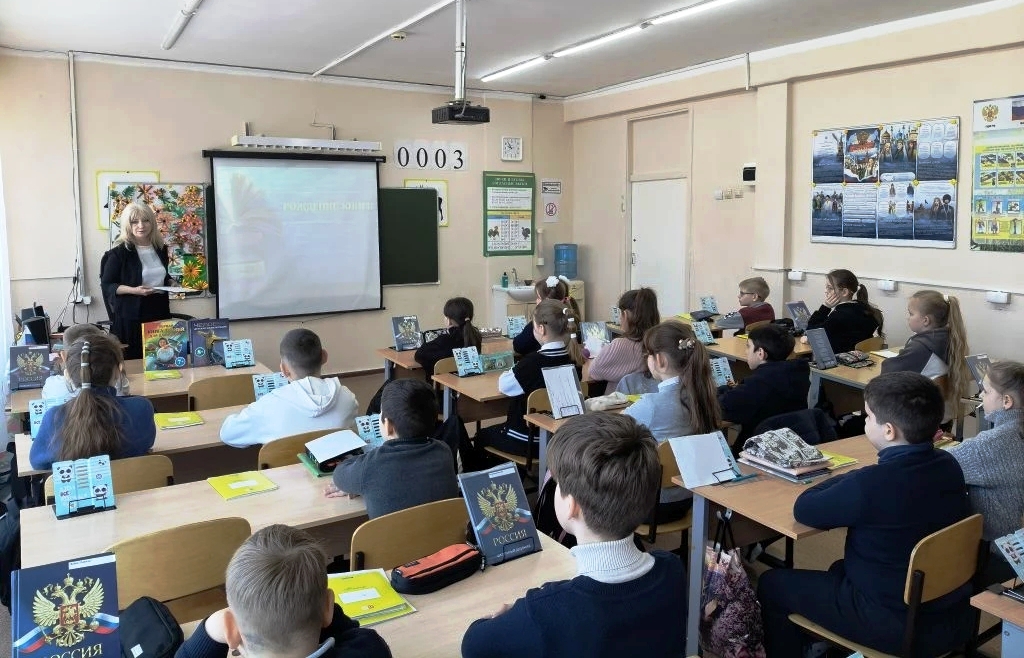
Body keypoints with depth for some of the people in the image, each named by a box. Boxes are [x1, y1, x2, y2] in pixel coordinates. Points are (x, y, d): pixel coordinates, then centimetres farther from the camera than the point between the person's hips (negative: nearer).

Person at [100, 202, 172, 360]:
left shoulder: (160, 249, 10)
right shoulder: (119, 252, -8)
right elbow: (107, 285, -8)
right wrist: (134, 290, -21)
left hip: (159, 312, 5)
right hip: (131, 316, -5)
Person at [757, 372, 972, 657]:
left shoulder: (870, 484, -29)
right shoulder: (949, 465, -6)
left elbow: (804, 510, -14)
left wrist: (846, 478, 0)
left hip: (894, 627, -7)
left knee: (772, 584, 10)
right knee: (842, 569, 33)